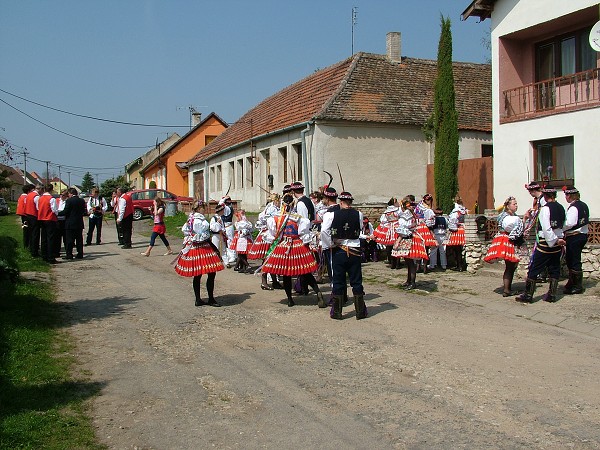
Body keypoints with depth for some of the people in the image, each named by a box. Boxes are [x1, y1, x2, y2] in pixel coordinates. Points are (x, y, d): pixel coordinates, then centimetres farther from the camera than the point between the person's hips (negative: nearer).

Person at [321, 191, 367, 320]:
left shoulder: (332, 214, -9)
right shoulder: (358, 214, -4)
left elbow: (324, 231, -18)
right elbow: (360, 230, 8)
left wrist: (331, 244, -6)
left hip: (338, 251, -1)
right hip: (355, 251, 1)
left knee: (338, 281, 7)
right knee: (356, 281, 9)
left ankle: (337, 312, 13)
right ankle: (360, 311, 14)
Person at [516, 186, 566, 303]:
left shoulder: (545, 209, -14)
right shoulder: (561, 208, 7)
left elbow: (546, 229, -20)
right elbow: (562, 226, 10)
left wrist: (554, 240, -13)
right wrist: (558, 240, 12)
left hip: (546, 243, -7)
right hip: (558, 244, 7)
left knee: (534, 269, 1)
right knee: (554, 269, 13)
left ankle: (528, 295, 3)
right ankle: (551, 295, 16)